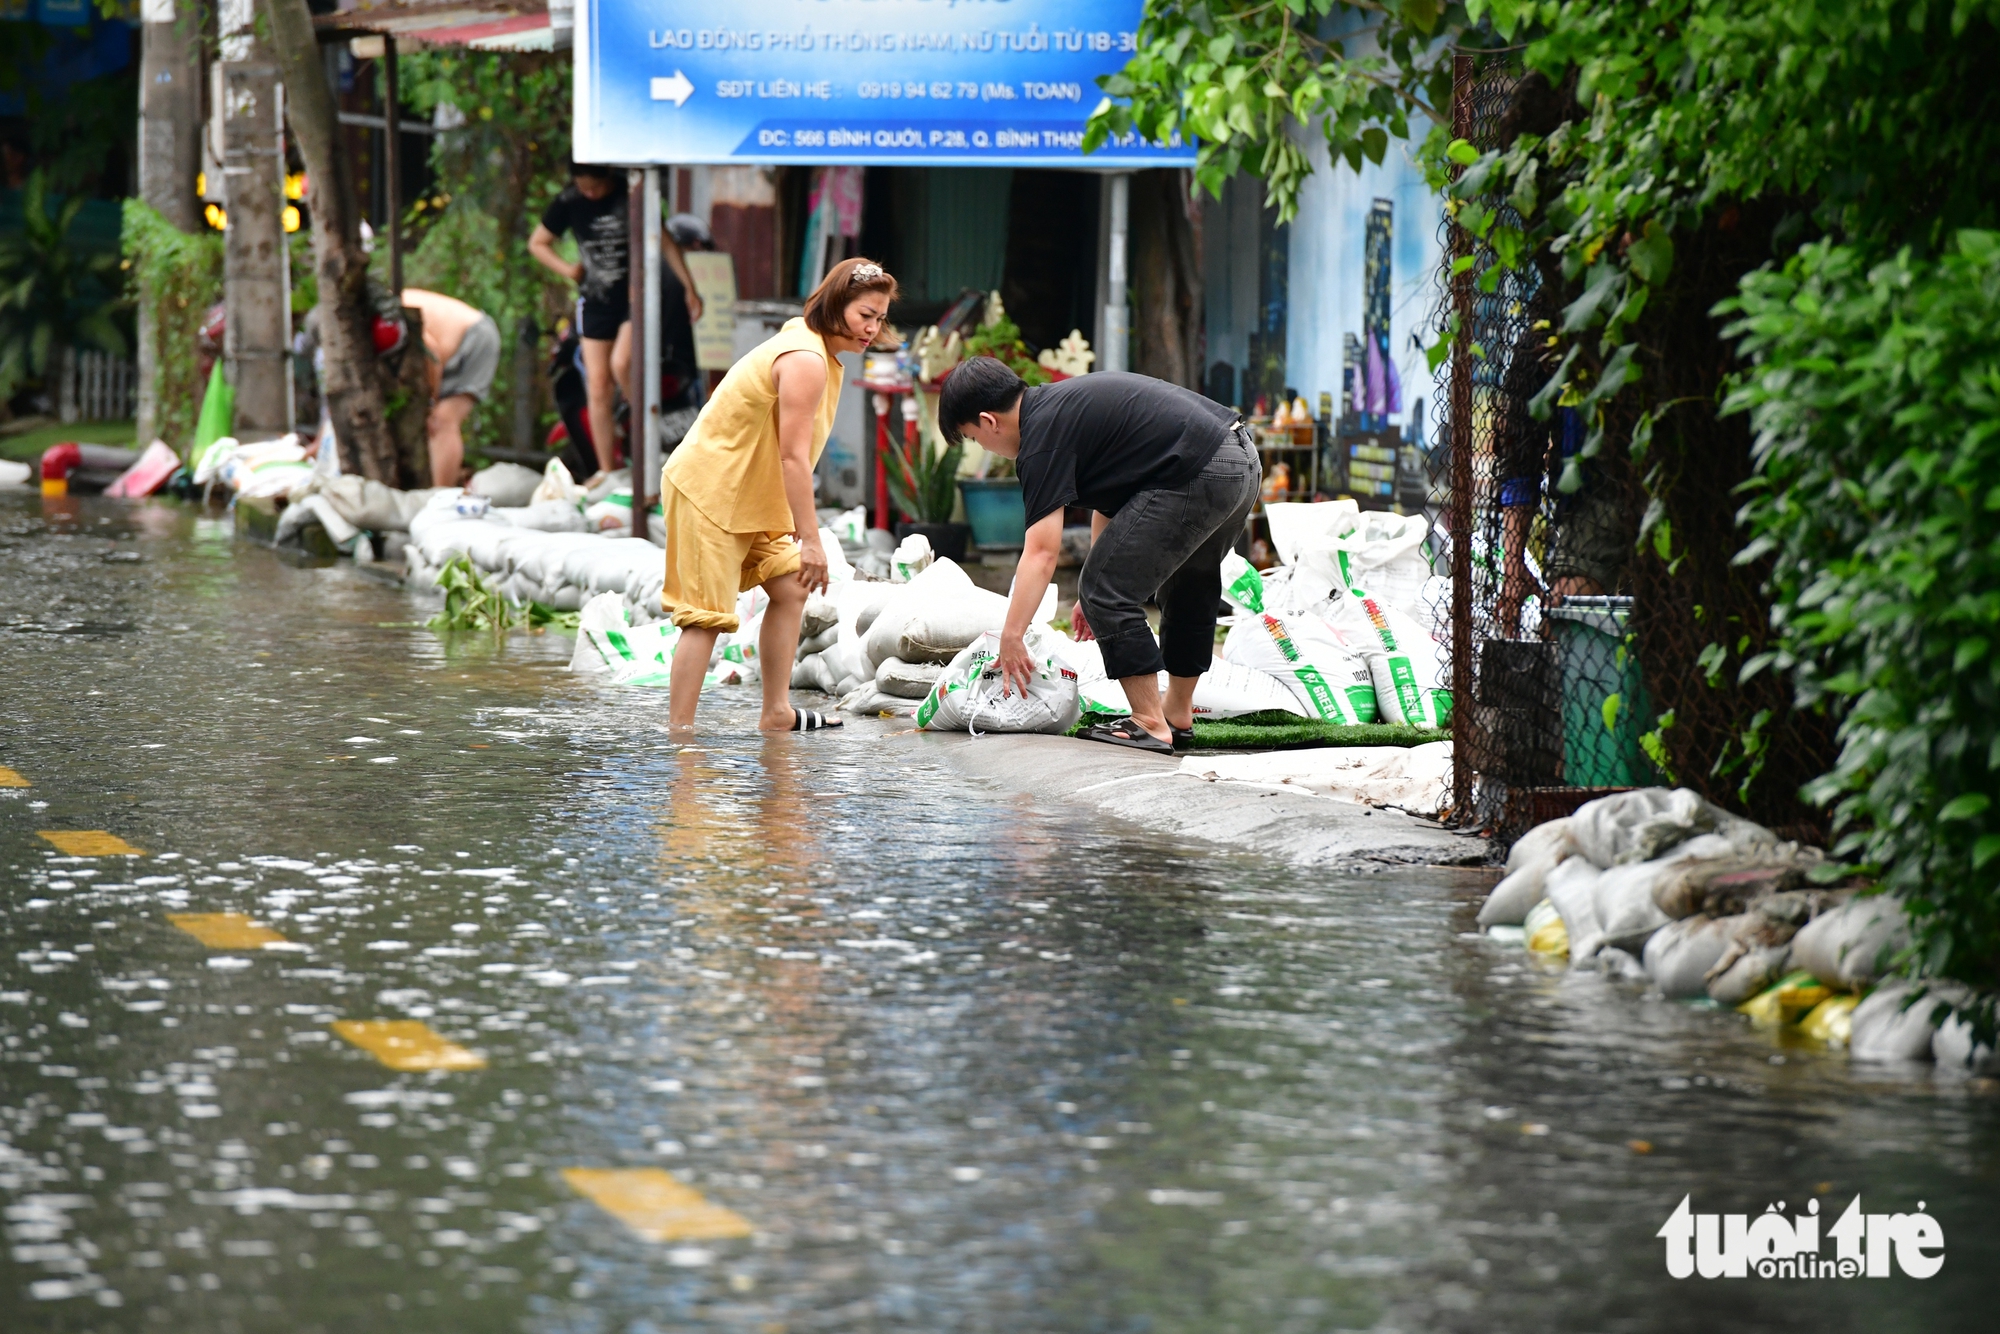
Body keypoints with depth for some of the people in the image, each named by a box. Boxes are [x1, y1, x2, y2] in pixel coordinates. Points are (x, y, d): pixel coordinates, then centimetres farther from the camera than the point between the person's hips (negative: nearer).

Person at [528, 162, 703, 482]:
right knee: (598, 385, 1)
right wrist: (566, 268, -6)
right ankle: (606, 469, 8)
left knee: (621, 363, -26)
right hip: (595, 300, 3)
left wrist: (689, 288, 1)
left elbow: (664, 241, 2)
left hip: (635, 296, -3)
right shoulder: (569, 202, -1)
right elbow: (537, 243, 12)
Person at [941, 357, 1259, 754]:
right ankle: (1179, 716, 39)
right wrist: (1101, 580, 27)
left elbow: (1042, 551, -14)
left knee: (1108, 595, -3)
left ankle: (1150, 725, -2)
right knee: (1187, 593, 27)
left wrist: (1011, 637, -14)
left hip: (1198, 477, -10)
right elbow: (1108, 502, 28)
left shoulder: (1044, 434, -8)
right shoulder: (1065, 403, 21)